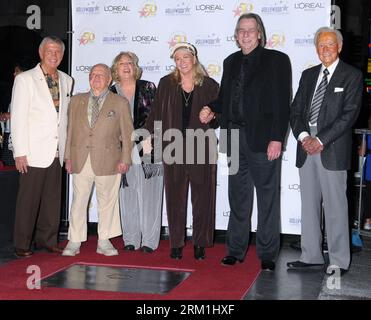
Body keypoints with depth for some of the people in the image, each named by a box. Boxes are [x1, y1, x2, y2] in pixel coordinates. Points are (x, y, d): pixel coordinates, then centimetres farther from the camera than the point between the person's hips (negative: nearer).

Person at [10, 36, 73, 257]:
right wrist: (20, 152, -10)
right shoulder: (25, 79, -2)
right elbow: (18, 118, -6)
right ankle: (22, 245, 11)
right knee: (29, 200, 0)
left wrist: (67, 148, 10)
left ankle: (47, 239, 21)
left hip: (57, 152, 5)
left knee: (53, 199, 8)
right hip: (34, 153, -4)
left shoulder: (67, 81, 13)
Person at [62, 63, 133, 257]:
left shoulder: (120, 103, 5)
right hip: (80, 160, 2)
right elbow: (70, 131, 12)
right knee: (78, 201, 4)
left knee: (107, 202, 5)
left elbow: (127, 133, 3)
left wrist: (125, 159, -4)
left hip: (108, 161, -2)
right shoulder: (76, 101, 13)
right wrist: (68, 157, 6)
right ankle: (74, 242, 13)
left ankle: (104, 242, 16)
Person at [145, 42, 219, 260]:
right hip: (174, 150, 1)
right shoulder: (166, 84, 6)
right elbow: (156, 113, 7)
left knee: (202, 197, 4)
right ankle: (177, 244, 14)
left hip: (202, 150, 0)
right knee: (175, 197, 5)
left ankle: (200, 244, 15)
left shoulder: (209, 85, 4)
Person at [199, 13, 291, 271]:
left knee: (268, 197, 3)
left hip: (263, 139, -5)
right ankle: (236, 250, 21)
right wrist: (211, 109, 0)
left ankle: (267, 254, 12)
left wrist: (277, 139, -15)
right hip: (235, 138, 5)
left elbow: (282, 102, -8)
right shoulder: (231, 62, 15)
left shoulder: (277, 60, -2)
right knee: (238, 197, 12)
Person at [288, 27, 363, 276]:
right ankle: (311, 257, 18)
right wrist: (303, 136, -6)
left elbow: (349, 114, -10)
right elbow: (296, 110, 12)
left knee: (335, 207, -3)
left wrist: (321, 140, -14)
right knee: (309, 205, 9)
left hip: (333, 149, -5)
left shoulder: (352, 76, -1)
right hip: (307, 147, 6)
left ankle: (339, 262, 6)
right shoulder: (308, 75, 16)